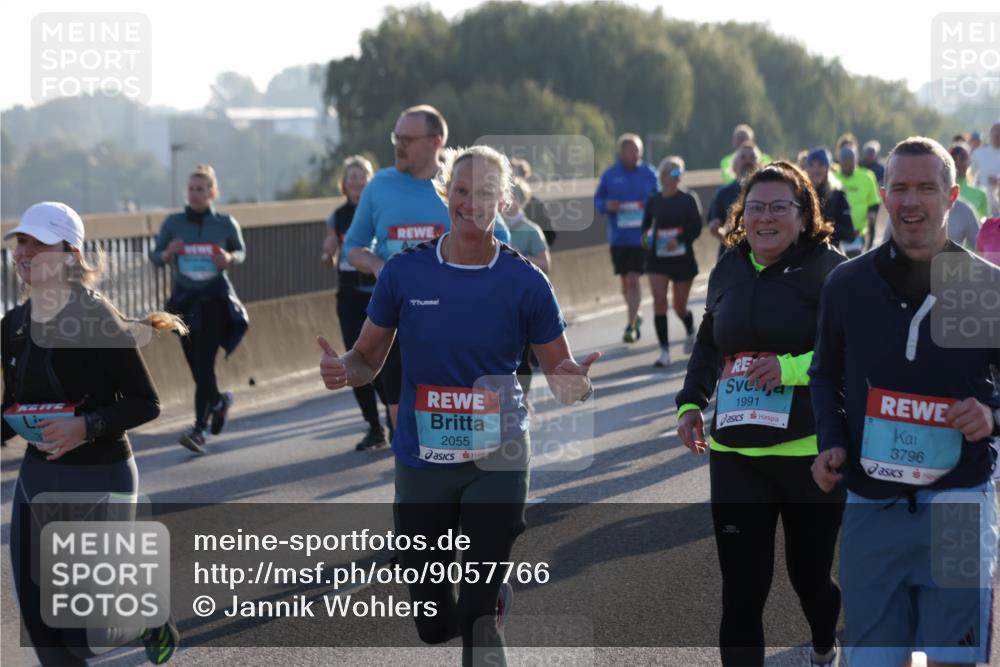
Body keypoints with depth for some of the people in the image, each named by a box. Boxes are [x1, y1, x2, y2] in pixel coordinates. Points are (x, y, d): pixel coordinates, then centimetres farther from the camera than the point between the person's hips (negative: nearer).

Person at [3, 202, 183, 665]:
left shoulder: (96, 319, -14)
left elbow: (146, 404, -13)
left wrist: (86, 426, -27)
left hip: (98, 480, -6)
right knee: (39, 624, 7)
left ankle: (150, 620, 29)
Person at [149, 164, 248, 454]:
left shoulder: (225, 223, -3)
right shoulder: (173, 222, 0)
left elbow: (241, 251, 11)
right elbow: (154, 255, 7)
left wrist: (230, 258, -11)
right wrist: (168, 254, -16)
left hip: (216, 299, -3)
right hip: (184, 300, 3)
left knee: (203, 362, -14)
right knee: (196, 366, 10)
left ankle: (200, 430, -13)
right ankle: (219, 401, 40)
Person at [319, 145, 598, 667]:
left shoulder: (525, 282, -6)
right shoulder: (404, 272, -4)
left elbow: (561, 374, -1)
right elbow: (367, 359, 4)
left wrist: (575, 384, -25)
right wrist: (341, 369, -18)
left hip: (497, 462, -2)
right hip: (421, 462, 2)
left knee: (477, 614, -6)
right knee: (432, 624, 9)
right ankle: (491, 599, 43)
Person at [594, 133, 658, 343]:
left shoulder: (649, 174, 0)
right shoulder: (610, 174, 2)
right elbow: (598, 200, 6)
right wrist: (607, 206, -14)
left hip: (641, 236, -2)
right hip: (618, 237, 2)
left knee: (633, 279, -11)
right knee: (625, 280, 12)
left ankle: (631, 325, -6)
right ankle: (635, 316, 34)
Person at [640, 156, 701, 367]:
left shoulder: (688, 200, -5)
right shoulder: (653, 201, 2)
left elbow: (696, 228, -9)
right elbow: (646, 224, 12)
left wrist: (679, 239, -25)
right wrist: (647, 235, -10)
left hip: (682, 258, -2)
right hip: (657, 258, 2)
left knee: (679, 306, 7)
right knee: (659, 301, -13)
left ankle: (690, 331, 43)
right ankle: (664, 351, -10)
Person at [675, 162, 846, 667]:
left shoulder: (829, 270, -9)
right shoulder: (728, 270, 8)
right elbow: (707, 347, 20)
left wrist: (792, 367, -24)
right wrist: (690, 403, 7)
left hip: (812, 452, -3)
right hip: (734, 455, 3)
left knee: (809, 573, 15)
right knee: (741, 590, -2)